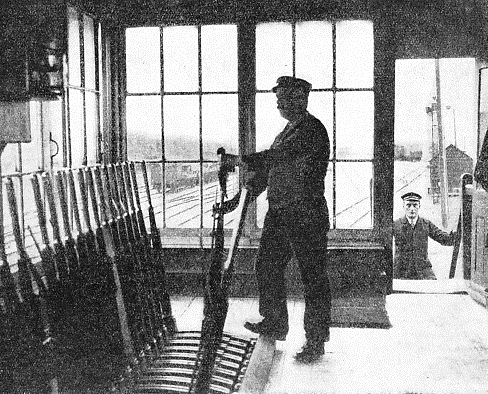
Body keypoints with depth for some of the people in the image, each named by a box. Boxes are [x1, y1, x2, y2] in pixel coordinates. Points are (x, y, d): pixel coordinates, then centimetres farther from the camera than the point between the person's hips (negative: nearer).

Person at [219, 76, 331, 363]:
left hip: (306, 215, -10)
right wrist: (241, 196, 13)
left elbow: (283, 156, -26)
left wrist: (247, 161, -27)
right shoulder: (287, 132, 19)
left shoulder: (312, 129, -11)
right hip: (278, 214, 10)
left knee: (313, 277, -2)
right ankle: (274, 324, 34)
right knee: (267, 267, 16)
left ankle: (316, 342, 6)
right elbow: (269, 168, 20)